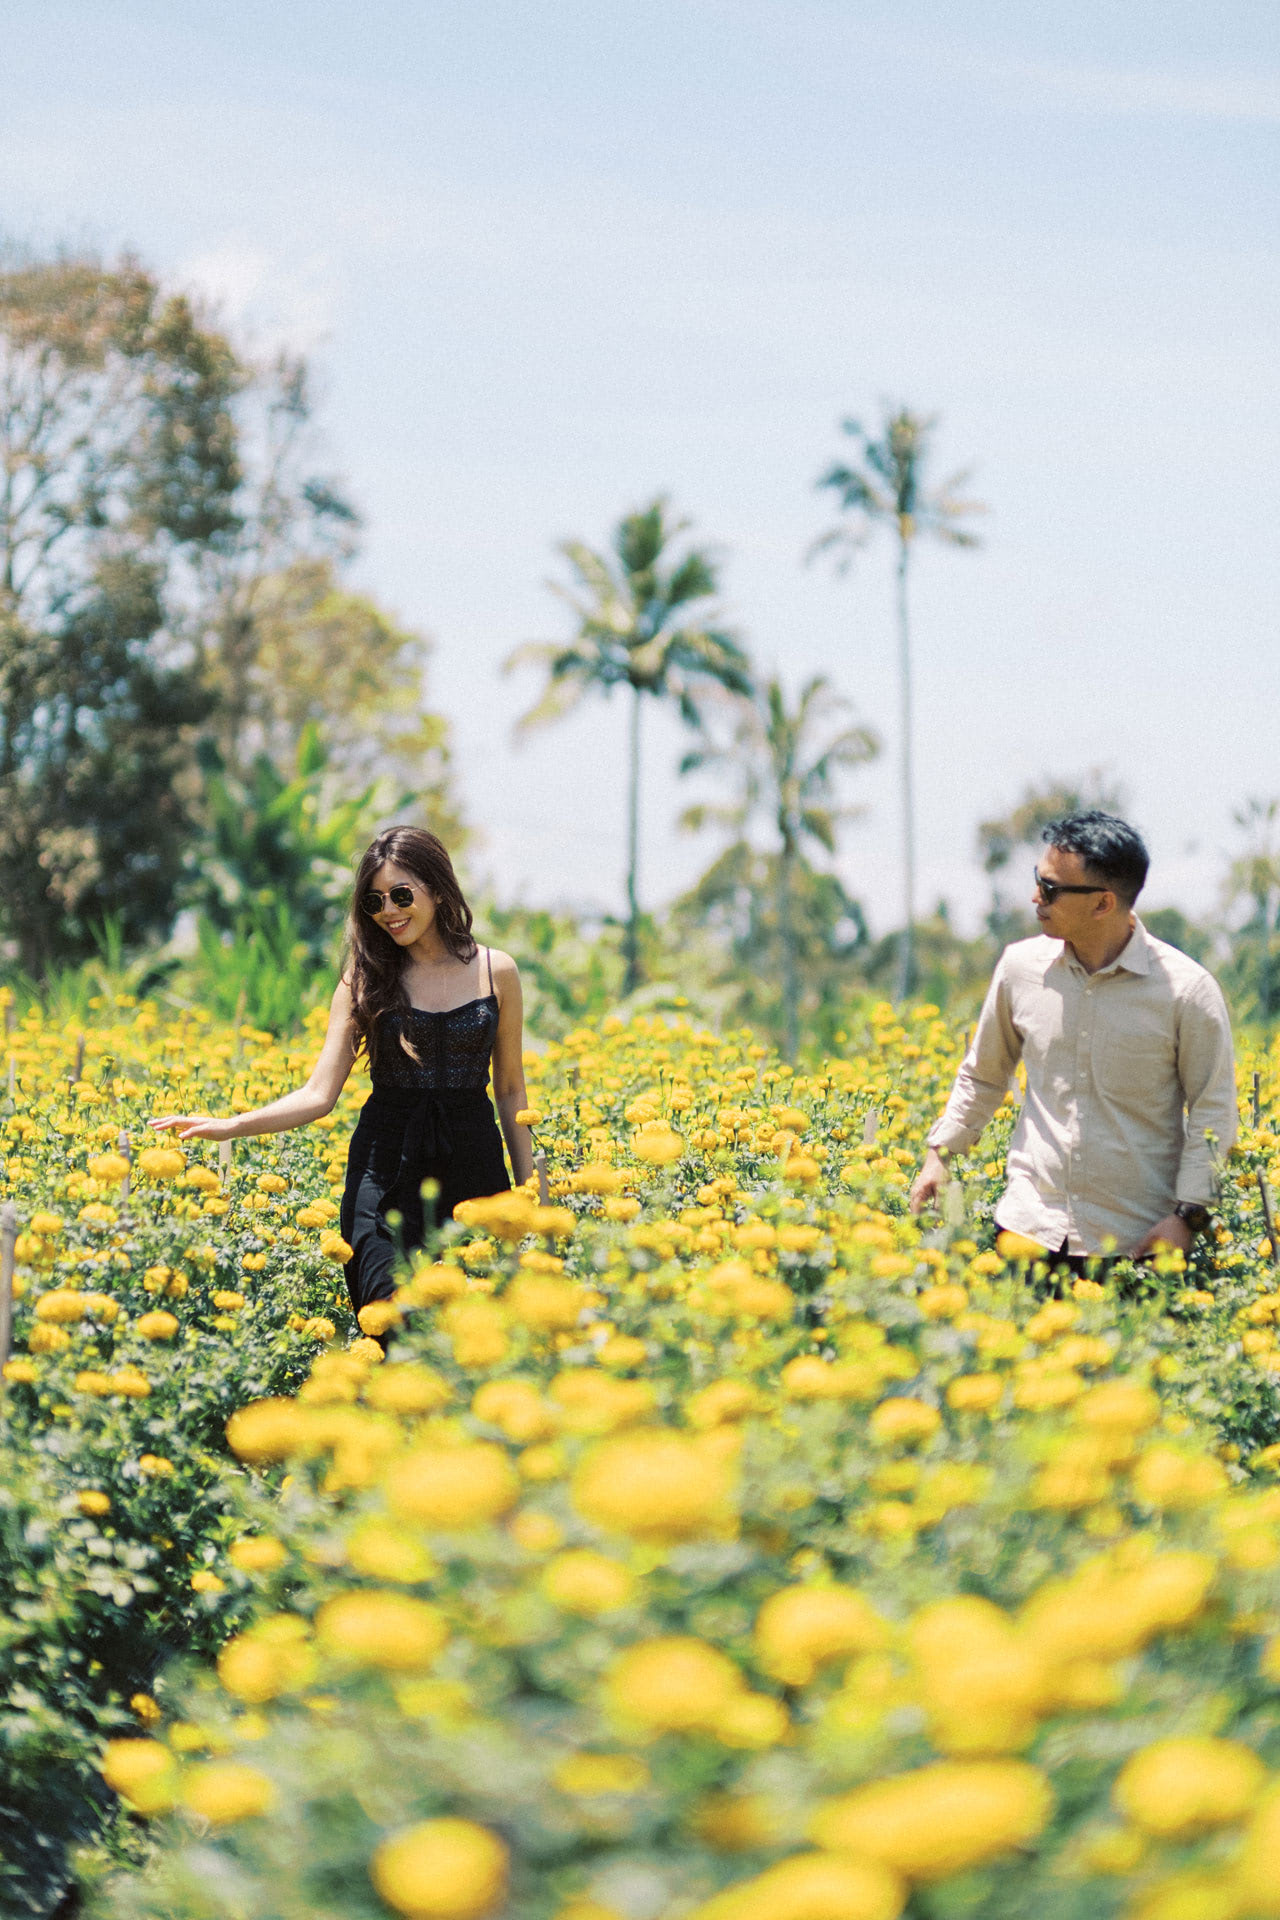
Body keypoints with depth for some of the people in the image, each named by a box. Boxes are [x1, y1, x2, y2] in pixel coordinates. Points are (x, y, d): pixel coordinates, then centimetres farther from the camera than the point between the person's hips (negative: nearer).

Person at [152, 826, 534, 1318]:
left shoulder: (496, 972, 4)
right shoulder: (366, 978, 4)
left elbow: (511, 1090, 11)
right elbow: (320, 1093, -2)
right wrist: (230, 1126, -16)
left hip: (473, 1163, 1)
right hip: (386, 1165, -1)